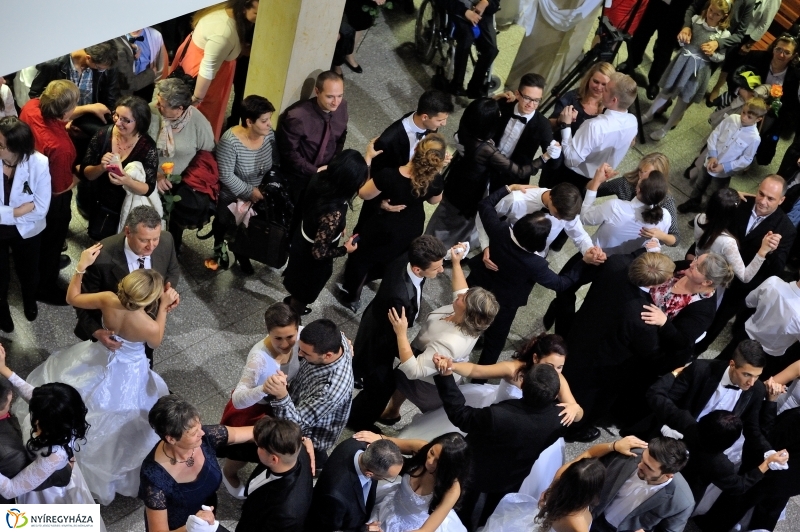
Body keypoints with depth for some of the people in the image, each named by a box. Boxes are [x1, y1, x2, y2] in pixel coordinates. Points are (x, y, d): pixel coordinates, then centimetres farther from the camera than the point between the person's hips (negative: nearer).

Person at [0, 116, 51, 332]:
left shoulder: (39, 164, -28)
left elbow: (40, 209, -23)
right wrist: (20, 210, -27)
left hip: (27, 231, 0)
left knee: (28, 272, 28)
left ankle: (30, 301, 62)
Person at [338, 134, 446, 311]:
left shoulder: (389, 175, -40)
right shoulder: (435, 181, -29)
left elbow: (363, 194, -21)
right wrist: (438, 169, -6)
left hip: (382, 228, -4)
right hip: (410, 231, 4)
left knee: (362, 256, 27)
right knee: (391, 259, 35)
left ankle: (351, 295, 49)